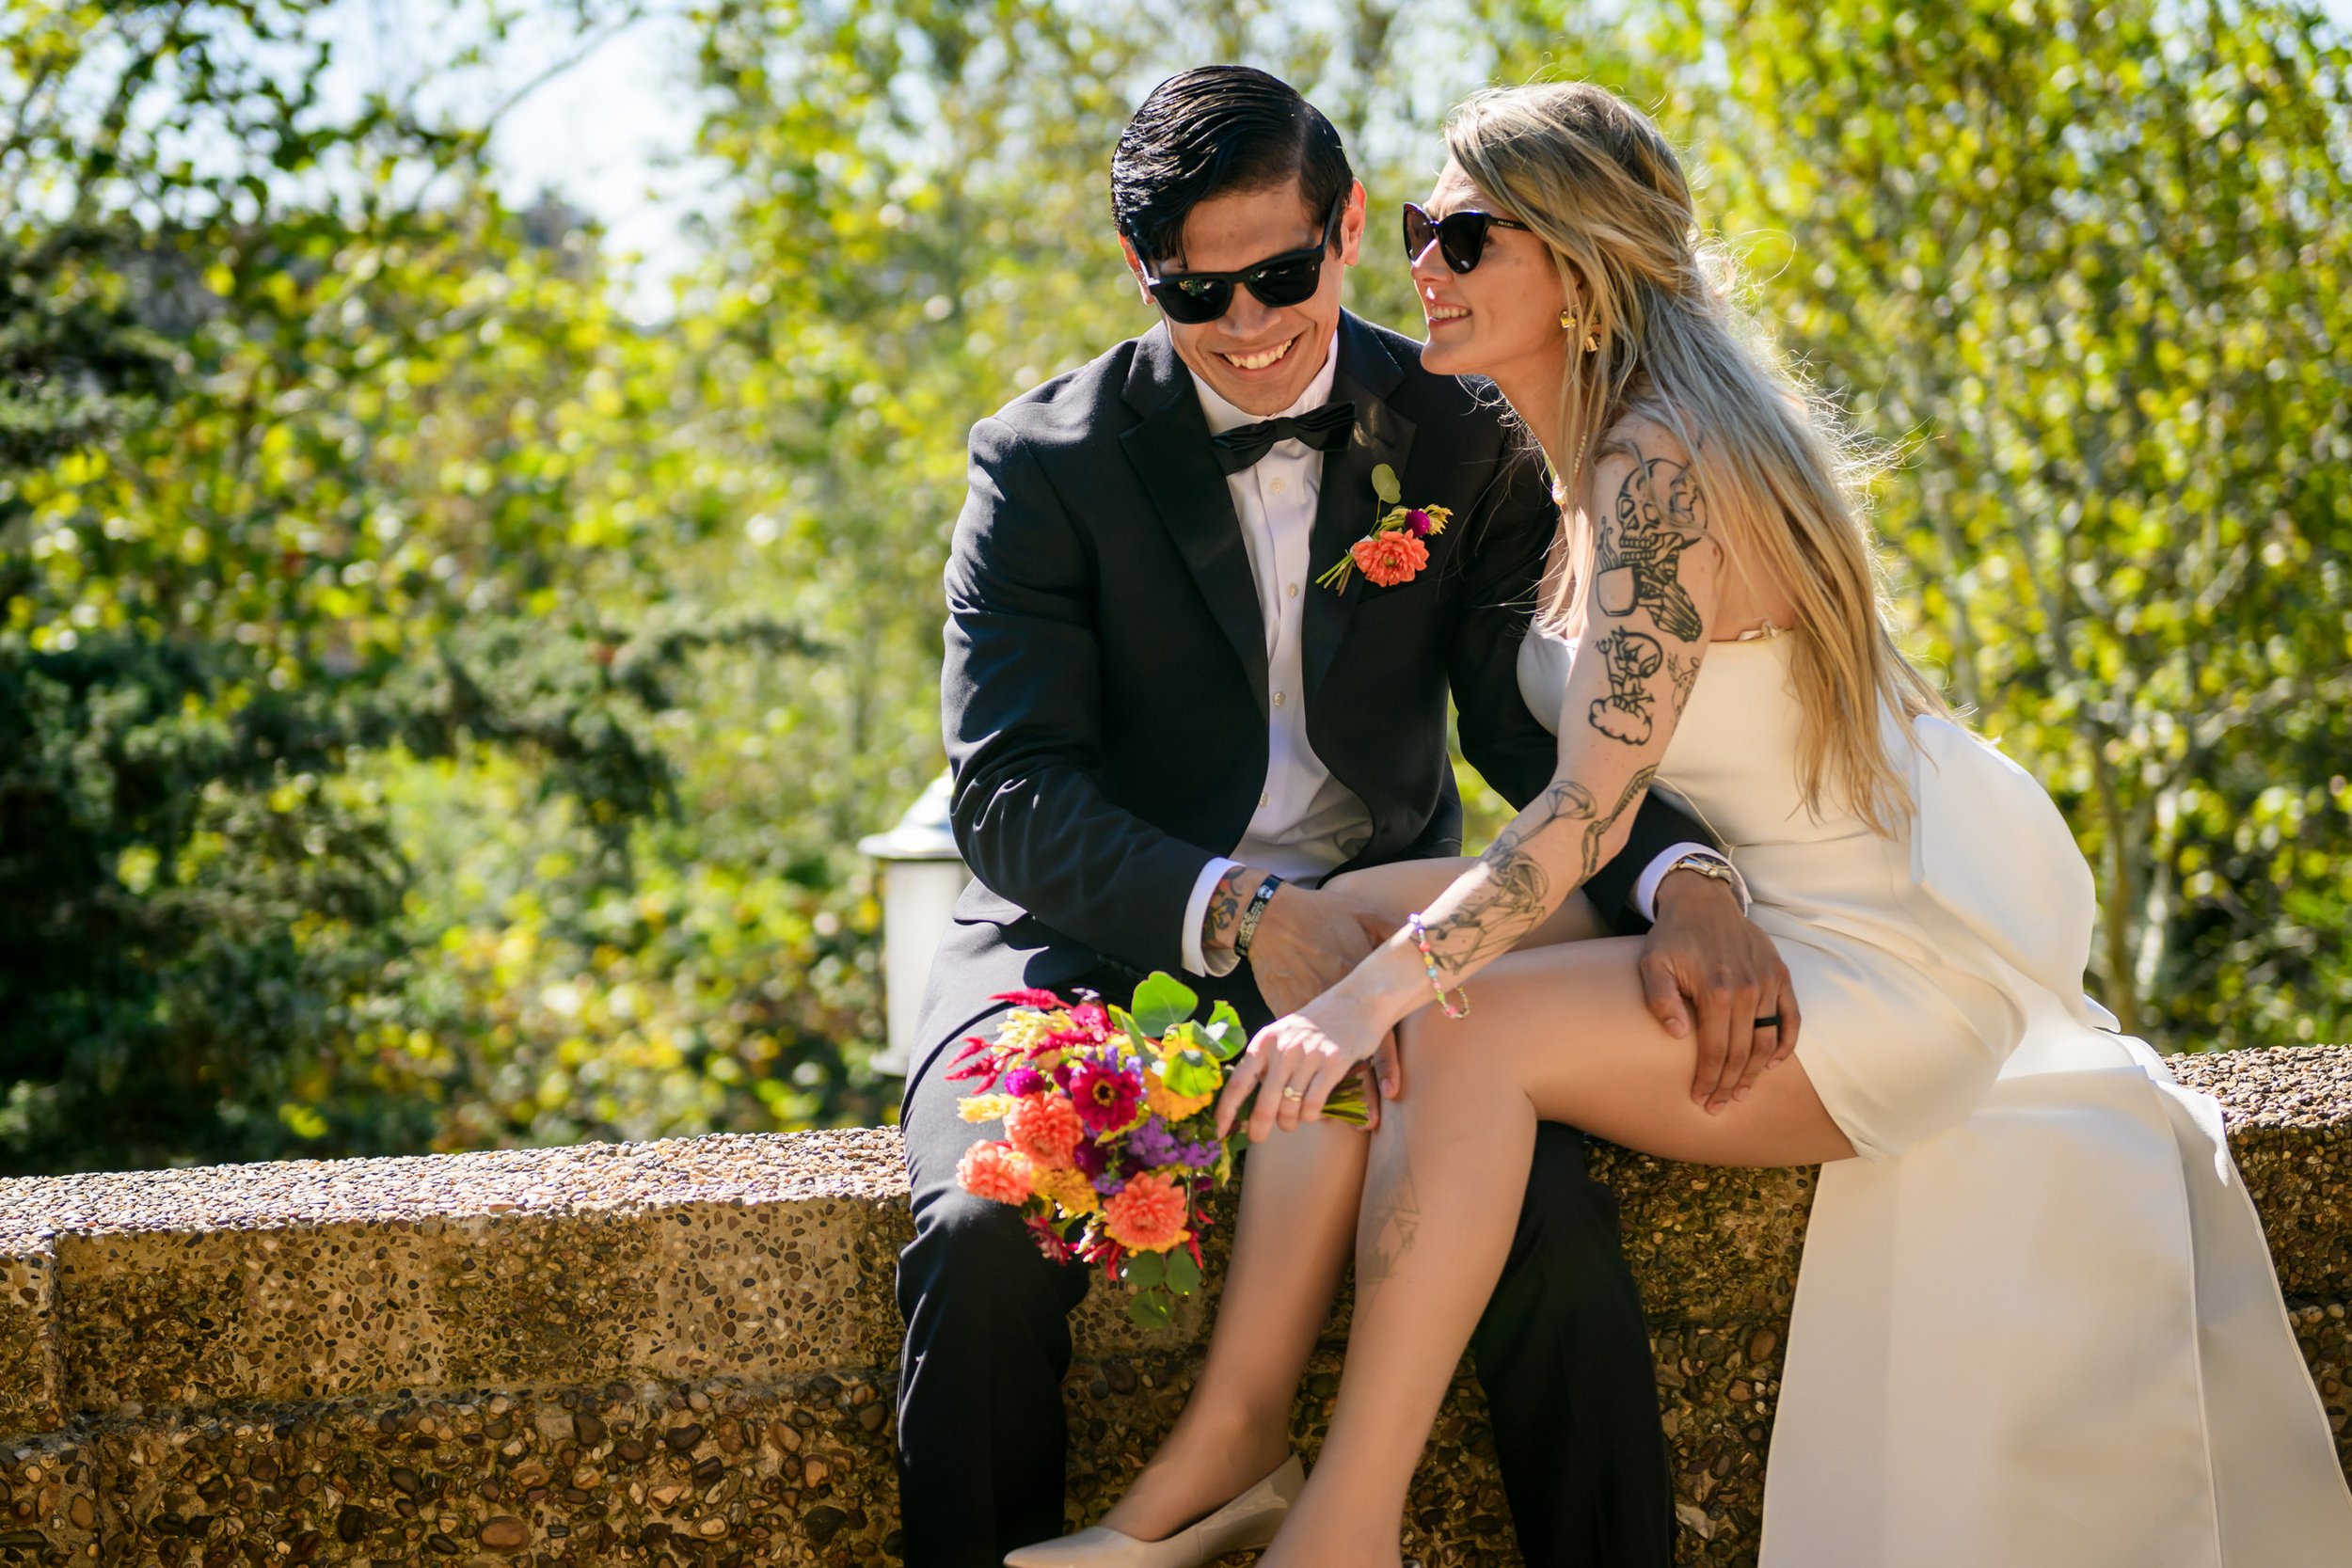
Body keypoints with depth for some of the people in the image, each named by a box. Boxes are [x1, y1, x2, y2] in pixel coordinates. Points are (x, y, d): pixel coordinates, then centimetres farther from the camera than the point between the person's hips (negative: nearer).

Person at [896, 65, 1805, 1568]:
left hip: (1377, 931, 1)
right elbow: (1009, 789, -14)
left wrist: (1680, 878, -25)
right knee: (990, 1235, -31)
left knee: (1558, 1217, -27)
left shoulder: (1463, 437, 2)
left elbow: (1535, 722, -2)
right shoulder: (1047, 462, -5)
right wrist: (1237, 913, -32)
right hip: (1108, 941, -1)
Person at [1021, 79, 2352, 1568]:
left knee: (1452, 1032, -26)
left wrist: (1374, 994, -34)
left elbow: (1593, 804, -28)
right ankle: (1229, 1444, -12)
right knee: (1357, 916, -5)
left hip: (1889, 972, -9)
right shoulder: (1615, 453, 10)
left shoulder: (1661, 467, -20)